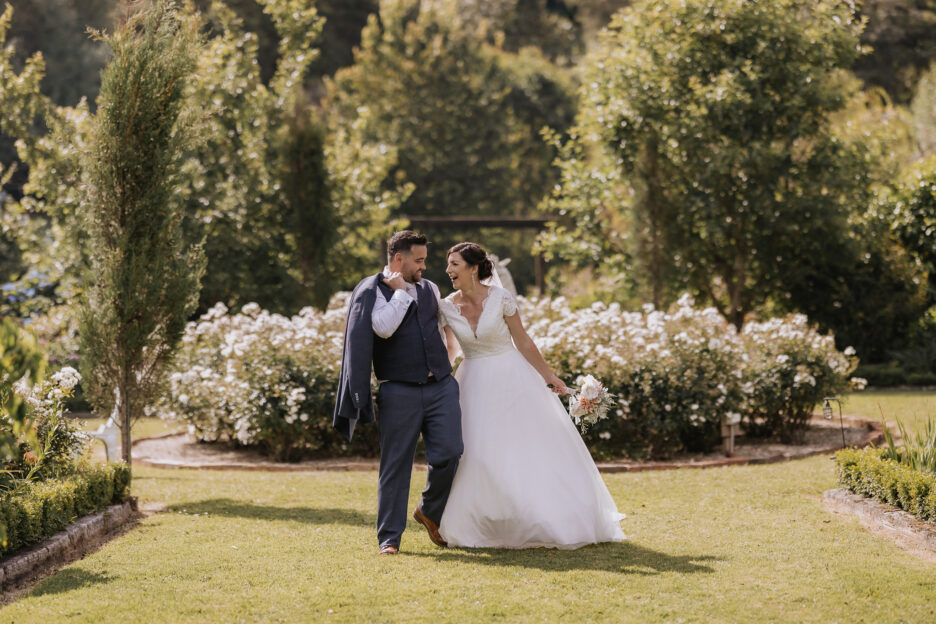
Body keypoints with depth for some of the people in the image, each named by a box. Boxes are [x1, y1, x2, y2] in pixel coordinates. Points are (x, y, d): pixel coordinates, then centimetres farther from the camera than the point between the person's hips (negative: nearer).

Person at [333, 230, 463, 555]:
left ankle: (430, 512, 16)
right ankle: (389, 537, 6)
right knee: (396, 465, -1)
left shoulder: (430, 289, 17)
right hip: (400, 391, -4)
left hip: (441, 386, 4)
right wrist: (400, 292, -10)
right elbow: (384, 328, -18)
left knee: (448, 454, -10)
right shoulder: (371, 290, -1)